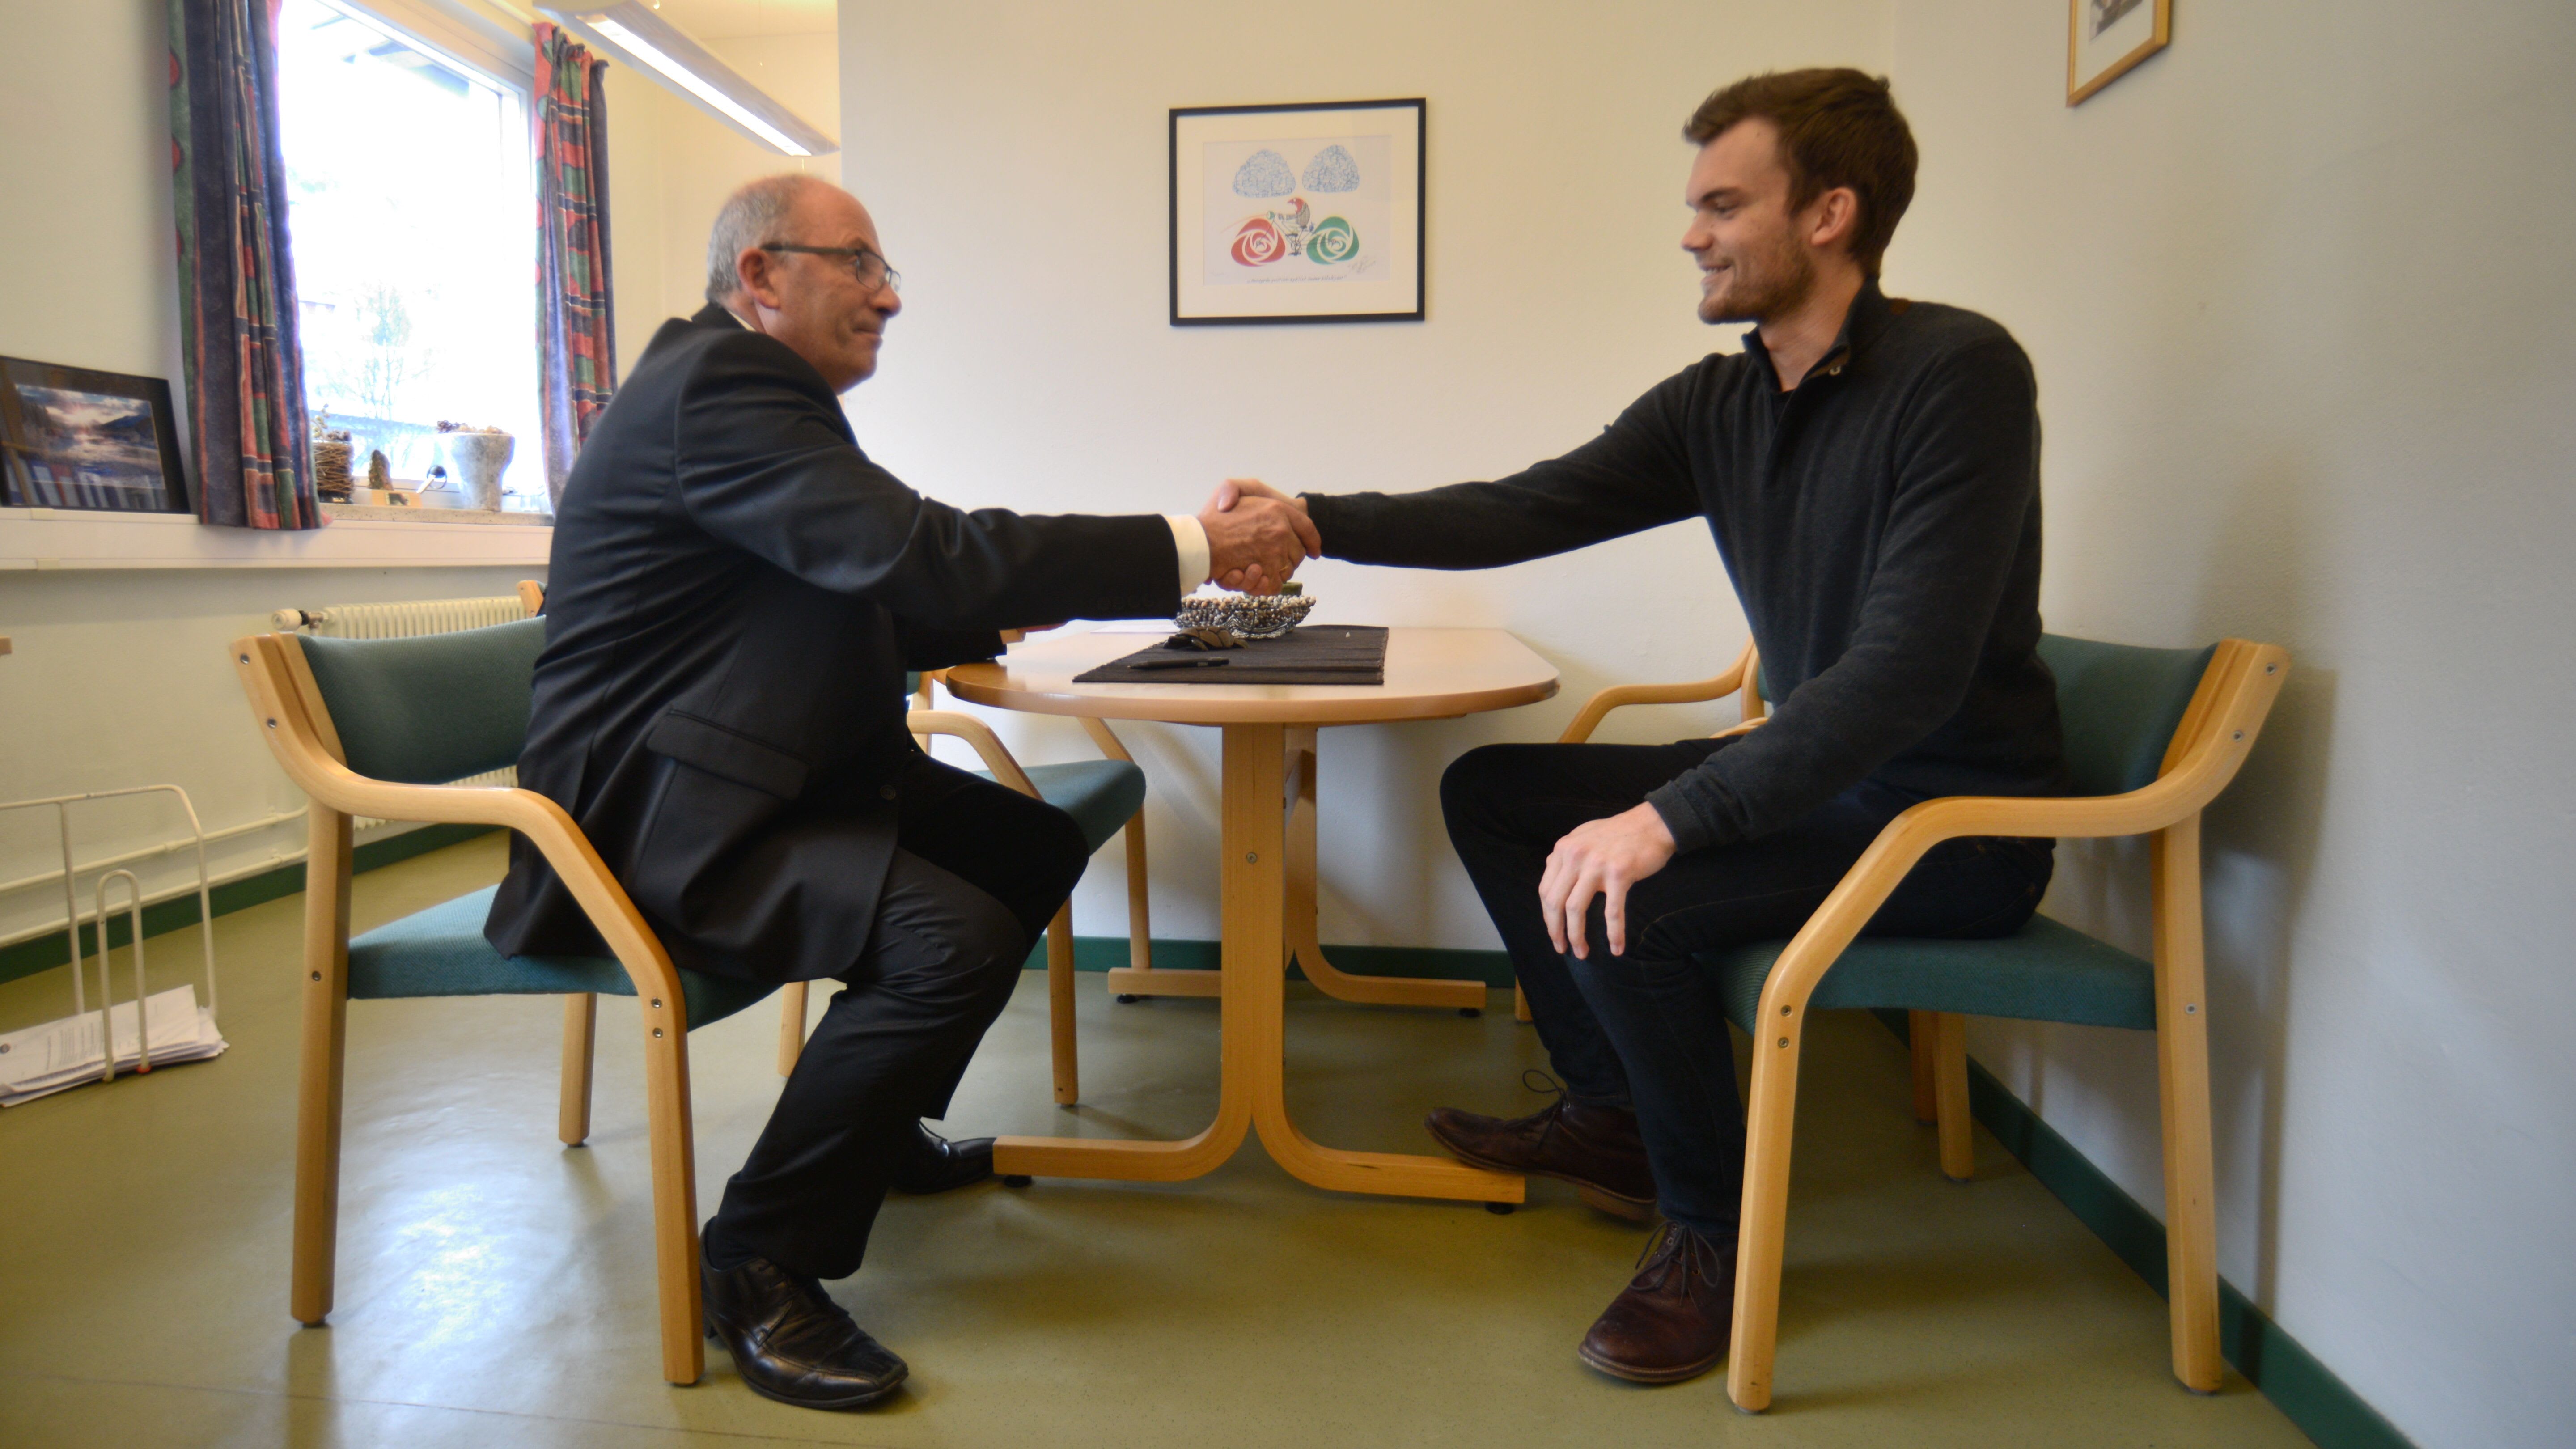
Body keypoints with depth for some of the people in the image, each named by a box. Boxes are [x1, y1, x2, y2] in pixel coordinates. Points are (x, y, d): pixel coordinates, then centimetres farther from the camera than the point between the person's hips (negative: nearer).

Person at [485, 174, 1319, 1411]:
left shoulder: (746, 381, 15)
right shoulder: (720, 386, -18)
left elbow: (867, 595, 20)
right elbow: (921, 551, -29)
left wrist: (991, 606, 5)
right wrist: (1195, 549, -26)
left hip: (766, 777, 11)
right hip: (651, 810, -11)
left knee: (1036, 846, 9)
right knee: (954, 934, -29)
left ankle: (876, 1122, 25)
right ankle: (759, 1261, -9)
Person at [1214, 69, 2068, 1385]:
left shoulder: (1956, 374, -20)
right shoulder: (1713, 406, 3)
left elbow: (1910, 669, -29)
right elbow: (1528, 510, -1)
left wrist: (1672, 817, -35)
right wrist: (1317, 521, -13)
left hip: (1955, 816, -8)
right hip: (1818, 773, 8)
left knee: (1617, 902, -29)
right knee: (1490, 791, 9)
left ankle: (1713, 1232, -2)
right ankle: (1611, 1116, 21)